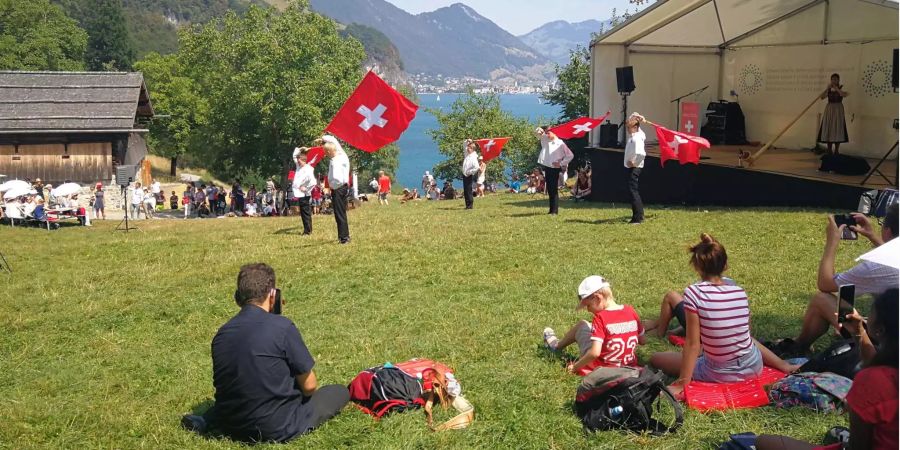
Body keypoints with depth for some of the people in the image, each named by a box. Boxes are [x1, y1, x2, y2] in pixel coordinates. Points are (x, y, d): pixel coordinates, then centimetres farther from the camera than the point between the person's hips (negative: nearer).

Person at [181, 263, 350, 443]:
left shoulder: (221, 333, 1)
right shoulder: (282, 326, -16)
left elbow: (225, 384, 13)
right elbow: (309, 386, -8)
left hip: (232, 427, 5)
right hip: (278, 429, -5)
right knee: (341, 391, 14)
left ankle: (205, 420, 15)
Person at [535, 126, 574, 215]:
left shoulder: (560, 143, -7)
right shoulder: (545, 140, 10)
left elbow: (570, 155, -6)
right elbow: (537, 132, 12)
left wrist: (561, 163, -10)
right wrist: (539, 130, -12)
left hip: (555, 169, -6)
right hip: (546, 168, 6)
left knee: (554, 190, -7)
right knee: (549, 190, 11)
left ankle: (555, 211, -5)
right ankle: (551, 209, 18)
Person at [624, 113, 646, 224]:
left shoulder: (637, 138, -20)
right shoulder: (633, 136, 7)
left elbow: (641, 153, -32)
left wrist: (634, 162, -21)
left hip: (634, 168, -10)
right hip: (631, 168, 10)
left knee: (633, 191, -9)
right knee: (634, 191, 15)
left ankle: (637, 217, -8)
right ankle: (639, 215, 22)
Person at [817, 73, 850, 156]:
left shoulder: (841, 88, -1)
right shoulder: (829, 89, 7)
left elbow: (844, 94, -22)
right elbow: (822, 97, -6)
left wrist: (836, 88, -19)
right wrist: (828, 88, -12)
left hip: (838, 110, -3)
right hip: (829, 110, 3)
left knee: (837, 130, -4)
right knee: (828, 130, 2)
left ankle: (836, 151, 0)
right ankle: (829, 151, 9)